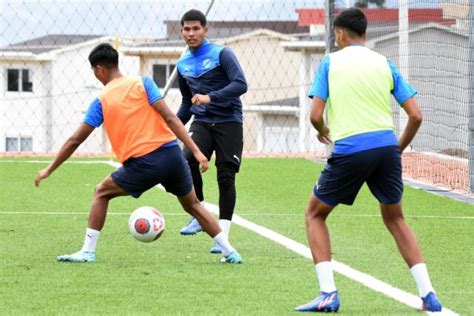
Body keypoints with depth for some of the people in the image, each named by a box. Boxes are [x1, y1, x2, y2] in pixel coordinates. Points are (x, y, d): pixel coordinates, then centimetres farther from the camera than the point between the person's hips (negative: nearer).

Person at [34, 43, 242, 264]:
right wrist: (196, 151, -3)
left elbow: (75, 140, 8)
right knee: (193, 205, 21)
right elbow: (169, 118, -2)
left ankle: (87, 252, 10)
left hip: (143, 164, -2)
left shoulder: (101, 101, 5)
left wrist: (49, 170, 18)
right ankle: (229, 252, 18)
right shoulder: (143, 83, 7)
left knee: (102, 193, 18)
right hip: (171, 154, 2)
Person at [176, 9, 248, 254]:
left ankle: (223, 235, 3)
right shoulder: (183, 64, 11)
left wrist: (211, 97, -27)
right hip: (202, 122, 4)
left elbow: (241, 85, -18)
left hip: (228, 121, -4)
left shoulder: (222, 54, -7)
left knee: (225, 177, -5)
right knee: (188, 160, -25)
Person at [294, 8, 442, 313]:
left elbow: (315, 115, -2)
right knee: (394, 217, 23)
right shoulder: (384, 63, 12)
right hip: (386, 146, 3)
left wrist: (323, 131, 21)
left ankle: (328, 293, 3)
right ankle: (427, 293, 10)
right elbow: (415, 115, 7)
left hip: (349, 150, -3)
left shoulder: (331, 62, 5)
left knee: (315, 214, 17)